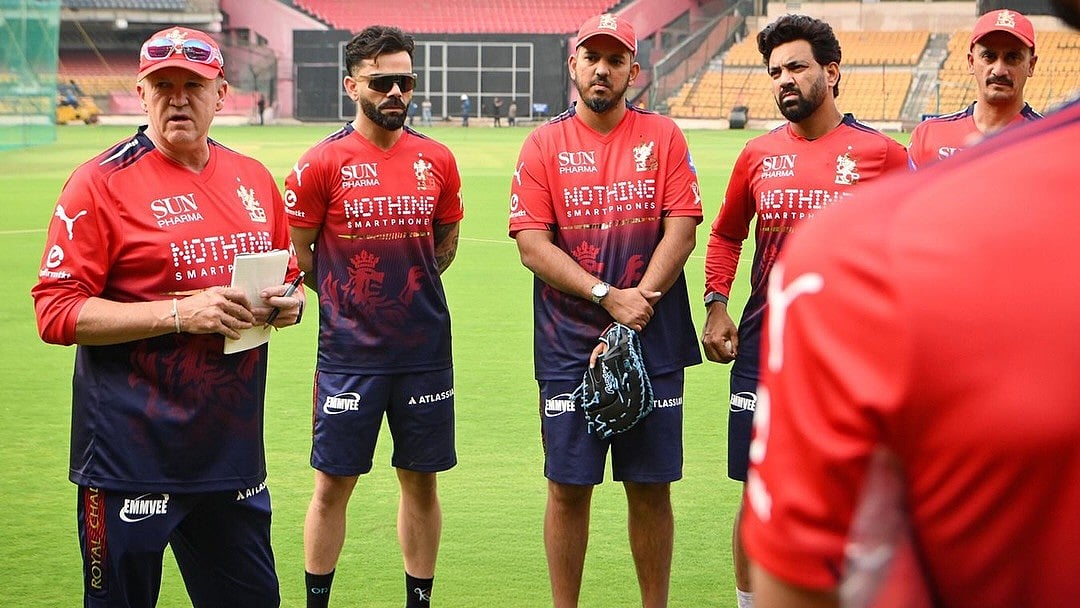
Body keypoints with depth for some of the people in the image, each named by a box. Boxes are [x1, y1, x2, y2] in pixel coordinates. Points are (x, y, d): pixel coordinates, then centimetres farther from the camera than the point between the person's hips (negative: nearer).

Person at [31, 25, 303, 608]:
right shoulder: (101, 182, -8)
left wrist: (288, 303, -1)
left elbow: (288, 275, 24)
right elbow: (56, 313, -13)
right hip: (132, 458, -5)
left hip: (235, 447, 5)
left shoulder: (254, 179, 10)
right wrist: (180, 312, -21)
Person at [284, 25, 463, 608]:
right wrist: (348, 298, 7)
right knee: (332, 485, 4)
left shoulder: (437, 161, 3)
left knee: (421, 482, 10)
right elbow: (297, 256, 1)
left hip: (425, 351, 3)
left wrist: (404, 289, 11)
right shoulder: (321, 164, -7)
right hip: (349, 355, -3)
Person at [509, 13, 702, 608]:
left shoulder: (662, 136, 5)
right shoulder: (545, 144, 4)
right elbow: (531, 245, -4)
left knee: (650, 487, 6)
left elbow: (681, 231, -2)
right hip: (568, 347, 0)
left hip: (653, 341, 0)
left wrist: (636, 310, -12)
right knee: (568, 486, 4)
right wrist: (609, 298, -14)